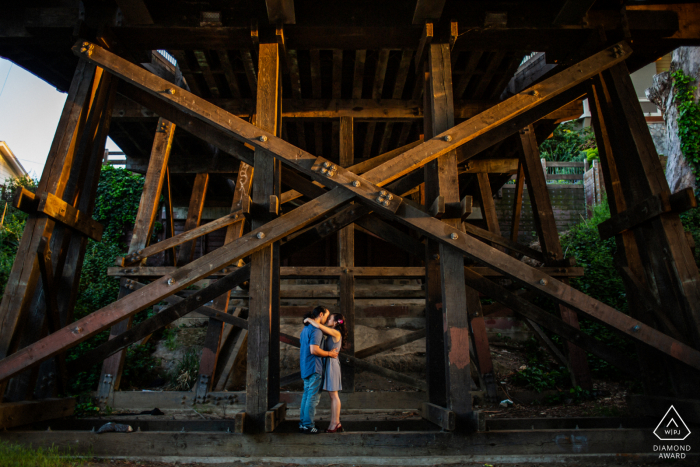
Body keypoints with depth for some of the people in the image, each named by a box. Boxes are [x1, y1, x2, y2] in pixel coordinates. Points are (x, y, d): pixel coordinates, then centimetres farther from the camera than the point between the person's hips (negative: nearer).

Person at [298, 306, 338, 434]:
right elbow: (314, 350, -25)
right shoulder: (316, 330, -17)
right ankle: (308, 426, 3)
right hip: (314, 368, -10)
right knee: (313, 397, -3)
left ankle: (303, 422, 22)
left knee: (306, 395, 16)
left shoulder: (306, 328, 15)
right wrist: (329, 353, -15)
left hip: (305, 368, 10)